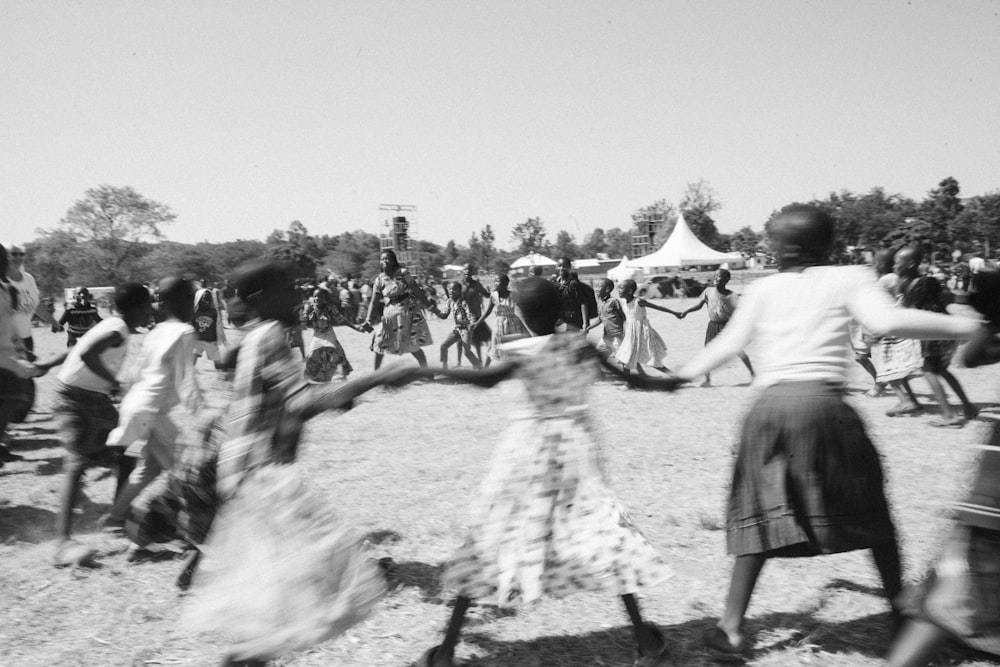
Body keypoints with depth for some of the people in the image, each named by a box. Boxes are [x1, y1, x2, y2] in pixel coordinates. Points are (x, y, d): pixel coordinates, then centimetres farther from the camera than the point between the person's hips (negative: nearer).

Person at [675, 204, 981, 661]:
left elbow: (730, 342, 9)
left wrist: (682, 374, 20)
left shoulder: (762, 289, 14)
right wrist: (959, 327, 1)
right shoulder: (848, 279, 7)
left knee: (764, 516, 7)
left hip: (768, 405, 2)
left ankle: (731, 628, 2)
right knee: (868, 509, 15)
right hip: (822, 402, -2)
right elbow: (887, 322, -7)